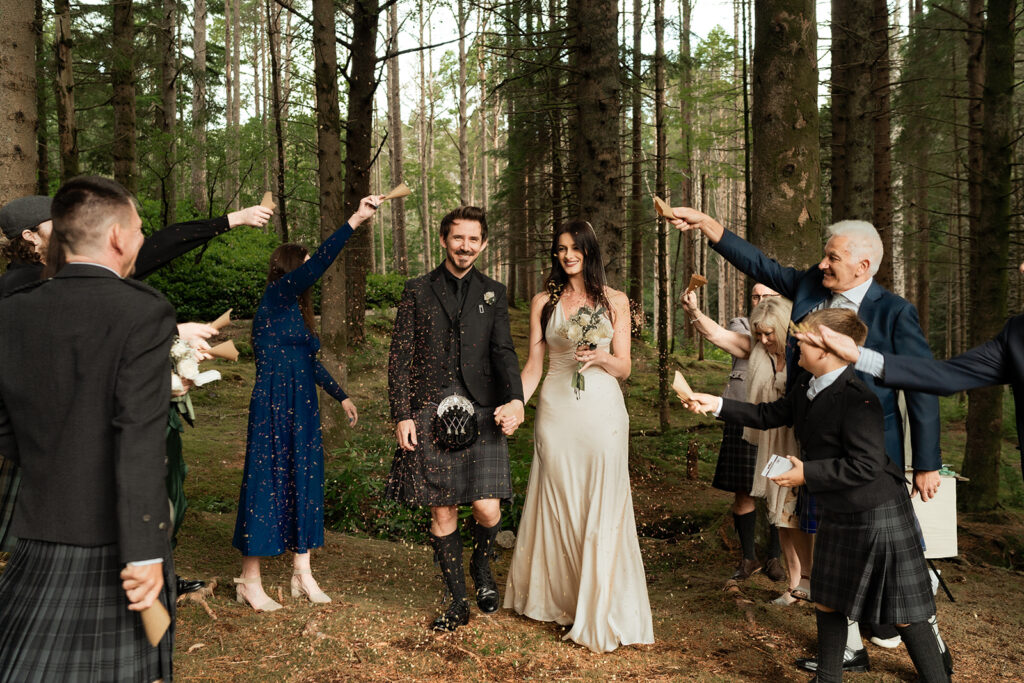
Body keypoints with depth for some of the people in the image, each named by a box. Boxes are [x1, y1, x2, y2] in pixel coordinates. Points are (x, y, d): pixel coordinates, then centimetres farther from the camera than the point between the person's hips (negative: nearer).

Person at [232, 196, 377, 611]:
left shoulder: (296, 310, 17)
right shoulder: (275, 297, -9)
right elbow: (318, 265, -24)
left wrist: (341, 396, 26)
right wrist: (354, 221, -27)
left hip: (302, 410, 9)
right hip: (274, 408, -9)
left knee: (304, 481, 10)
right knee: (266, 483, -2)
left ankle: (302, 574, 20)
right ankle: (250, 581, 10)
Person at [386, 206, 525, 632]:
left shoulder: (493, 293, 11)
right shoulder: (418, 291, 8)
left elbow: (504, 352, 2)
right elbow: (399, 357, 5)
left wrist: (516, 399, -17)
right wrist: (401, 415, -3)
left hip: (481, 413, 1)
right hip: (431, 415, 0)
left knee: (487, 509, -7)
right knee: (442, 513, 5)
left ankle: (482, 567, 26)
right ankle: (457, 602, 22)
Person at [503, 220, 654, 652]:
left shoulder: (615, 302, 5)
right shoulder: (544, 302, 7)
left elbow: (624, 368, 6)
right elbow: (533, 366, 6)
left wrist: (600, 357, -14)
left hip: (602, 411, -1)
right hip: (556, 412, 1)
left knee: (601, 508, 2)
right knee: (557, 505, 8)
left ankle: (600, 613, 15)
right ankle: (559, 600, 25)